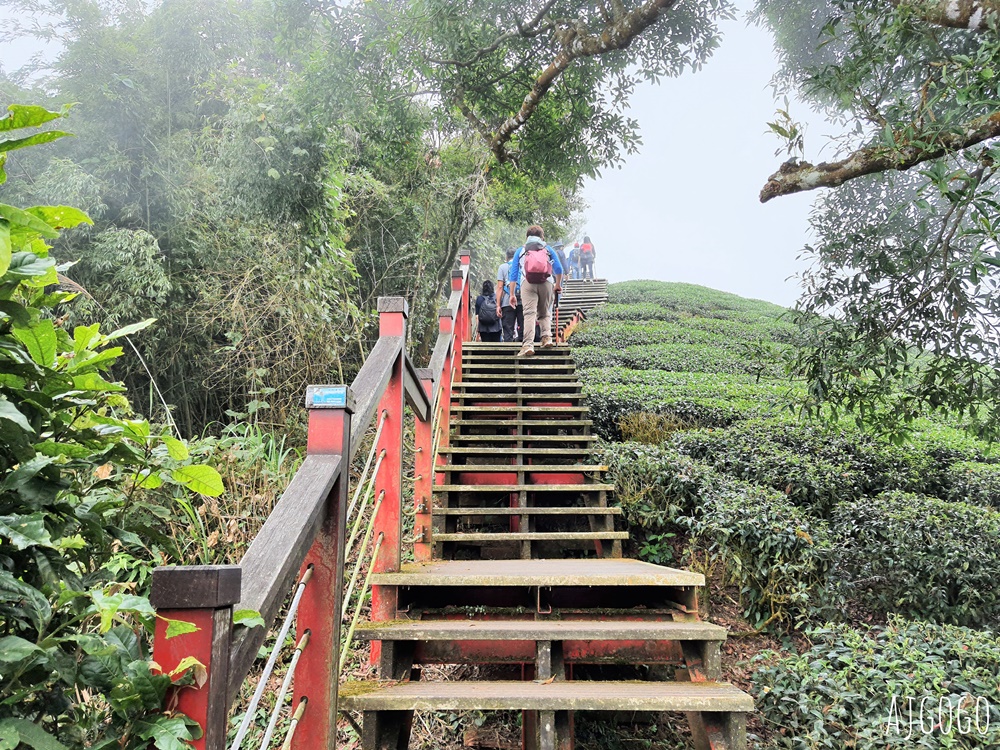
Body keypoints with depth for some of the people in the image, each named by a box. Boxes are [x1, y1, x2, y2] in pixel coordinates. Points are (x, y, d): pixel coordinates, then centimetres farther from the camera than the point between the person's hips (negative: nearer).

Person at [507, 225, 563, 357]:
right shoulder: (548, 250, 20)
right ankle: (547, 337, -7)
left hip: (527, 284, -1)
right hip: (546, 284, 1)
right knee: (545, 313, 15)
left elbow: (513, 274, 14)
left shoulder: (520, 251, 21)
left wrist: (512, 294, 13)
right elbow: (558, 269, 9)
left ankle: (528, 345, -26)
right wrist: (558, 285, 24)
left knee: (529, 313, -12)